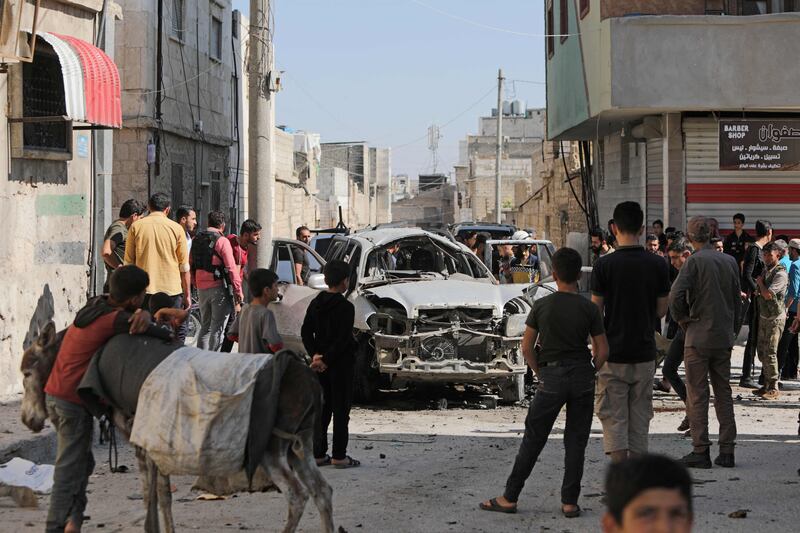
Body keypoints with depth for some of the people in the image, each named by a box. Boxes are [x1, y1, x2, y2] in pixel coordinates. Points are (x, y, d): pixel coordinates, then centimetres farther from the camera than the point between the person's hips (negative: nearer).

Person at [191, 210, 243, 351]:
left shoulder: (197, 240, 10)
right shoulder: (222, 241, -10)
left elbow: (192, 266, 14)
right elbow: (231, 267, -14)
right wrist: (238, 290, -10)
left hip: (201, 288, 6)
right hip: (219, 287, -6)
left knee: (205, 327, 15)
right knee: (217, 329, -3)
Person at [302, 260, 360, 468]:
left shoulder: (316, 303, 6)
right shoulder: (345, 307, -14)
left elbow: (306, 332, 4)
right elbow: (343, 340, -19)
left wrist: (315, 355, -3)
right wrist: (325, 360, -14)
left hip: (321, 366, 6)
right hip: (341, 364, -6)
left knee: (321, 409, 12)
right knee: (341, 410, 0)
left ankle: (318, 453, 11)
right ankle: (339, 456, 0)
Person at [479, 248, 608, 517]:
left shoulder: (542, 306, -3)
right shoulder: (589, 309, -3)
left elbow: (527, 347, 0)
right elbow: (603, 351, -2)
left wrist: (540, 373, 10)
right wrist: (588, 373, 11)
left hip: (551, 377, -1)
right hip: (582, 378, 1)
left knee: (532, 441, 5)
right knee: (576, 442, 7)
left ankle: (510, 498, 9)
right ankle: (569, 502, 8)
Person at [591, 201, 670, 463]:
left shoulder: (605, 264, -11)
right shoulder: (658, 264, -3)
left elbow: (596, 311, -6)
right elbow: (661, 310, 4)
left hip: (613, 353, -3)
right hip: (644, 352, 3)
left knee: (614, 416, 2)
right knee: (640, 417, 12)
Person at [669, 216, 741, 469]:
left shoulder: (695, 261, -11)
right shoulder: (730, 261, 6)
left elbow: (675, 296, -19)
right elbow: (737, 300, 12)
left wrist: (683, 320, -2)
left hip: (699, 336, -5)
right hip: (724, 338, 5)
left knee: (697, 396, 0)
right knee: (724, 393, 11)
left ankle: (701, 451, -2)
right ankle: (727, 451, 10)